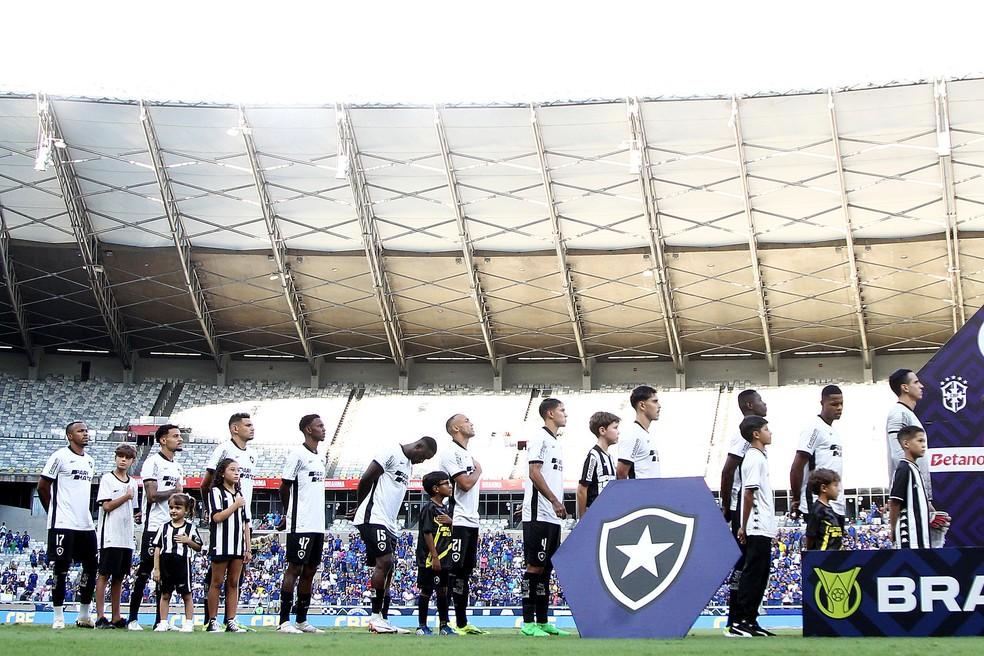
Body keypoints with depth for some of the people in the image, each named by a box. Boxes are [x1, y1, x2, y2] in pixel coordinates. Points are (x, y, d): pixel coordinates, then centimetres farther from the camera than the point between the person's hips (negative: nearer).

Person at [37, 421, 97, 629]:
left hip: (86, 524, 7)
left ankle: (84, 616, 16)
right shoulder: (60, 456, -7)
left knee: (91, 566, 6)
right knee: (61, 568, -2)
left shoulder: (90, 461, 15)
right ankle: (58, 617, 5)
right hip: (63, 525, -7)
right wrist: (55, 513, 2)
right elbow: (42, 487, -4)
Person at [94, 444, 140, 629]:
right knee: (104, 575, -5)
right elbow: (106, 505, -11)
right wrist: (126, 497, -7)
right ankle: (100, 617, -4)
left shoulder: (133, 483, 17)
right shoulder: (107, 479, -2)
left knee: (119, 577, 9)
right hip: (110, 536, -6)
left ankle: (116, 618, 12)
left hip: (127, 538, 6)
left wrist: (137, 517, 6)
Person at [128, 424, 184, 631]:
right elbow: (152, 495, -16)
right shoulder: (153, 463, -8)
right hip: (154, 526, -8)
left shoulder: (178, 467, 18)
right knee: (144, 572, -4)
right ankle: (132, 619, 1)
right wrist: (174, 490, -6)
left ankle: (160, 620, 12)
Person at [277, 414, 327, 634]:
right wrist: (289, 514, 6)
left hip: (318, 525, 8)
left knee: (309, 571, 9)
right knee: (294, 569, -5)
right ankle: (284, 621, -2)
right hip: (301, 525, -8)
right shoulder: (297, 454, -9)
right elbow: (284, 488, -6)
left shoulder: (321, 458, 16)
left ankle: (302, 620, 15)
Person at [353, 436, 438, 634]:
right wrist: (360, 506, 1)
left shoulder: (408, 464, 21)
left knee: (387, 569, 7)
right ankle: (376, 616, -12)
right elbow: (366, 479, -11)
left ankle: (383, 620, 9)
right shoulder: (391, 453, -9)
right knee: (384, 562, -16)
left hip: (389, 524, 10)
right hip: (373, 519, -10)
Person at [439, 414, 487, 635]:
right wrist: (478, 470, 1)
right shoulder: (451, 453, -9)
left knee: (466, 571, 10)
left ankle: (462, 623, 14)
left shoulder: (468, 455, 21)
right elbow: (465, 484, -20)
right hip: (457, 523, -9)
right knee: (454, 571, -11)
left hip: (471, 522, 9)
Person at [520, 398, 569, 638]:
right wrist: (554, 501, -18)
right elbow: (534, 473, -16)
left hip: (552, 516, 9)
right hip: (538, 515, -9)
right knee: (535, 566, -8)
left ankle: (542, 621, 15)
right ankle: (528, 622, -5)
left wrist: (559, 504, 16)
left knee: (546, 568, 10)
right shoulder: (540, 438, -7)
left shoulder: (555, 442, 21)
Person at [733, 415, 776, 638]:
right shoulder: (754, 458, -12)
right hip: (758, 528, -10)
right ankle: (739, 623, -9)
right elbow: (749, 494, -16)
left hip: (763, 528, 10)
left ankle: (750, 622, 13)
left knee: (759, 577, 10)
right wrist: (744, 526, -17)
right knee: (752, 575, -9)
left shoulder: (759, 457, 18)